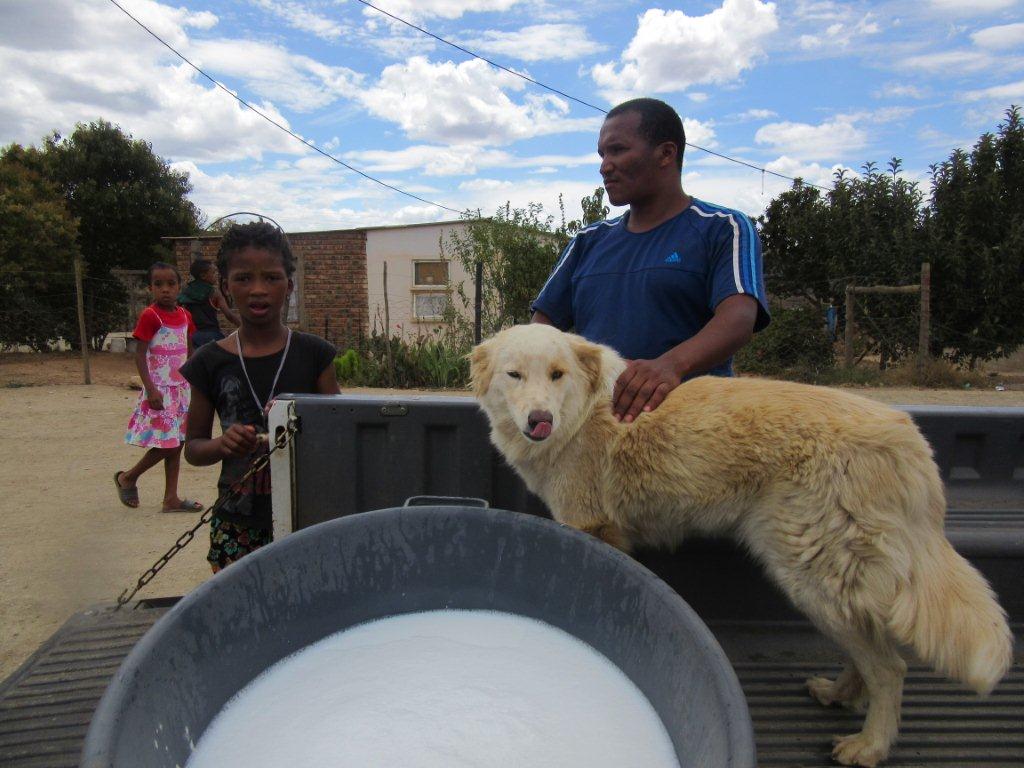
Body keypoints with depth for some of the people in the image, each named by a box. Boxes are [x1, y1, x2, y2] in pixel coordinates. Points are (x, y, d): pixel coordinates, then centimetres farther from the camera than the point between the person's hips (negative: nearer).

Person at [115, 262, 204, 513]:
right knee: (166, 444, -6)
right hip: (160, 390, -7)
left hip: (182, 388, 7)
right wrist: (150, 389, -20)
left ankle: (171, 498, 16)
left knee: (176, 444, 9)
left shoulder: (184, 315, 7)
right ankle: (127, 478, 18)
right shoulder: (150, 316, -12)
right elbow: (139, 355, -14)